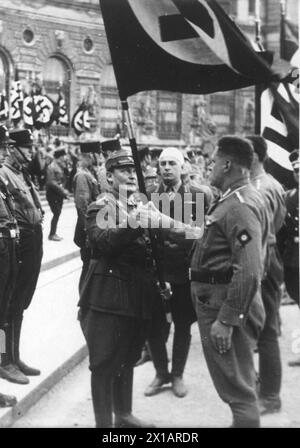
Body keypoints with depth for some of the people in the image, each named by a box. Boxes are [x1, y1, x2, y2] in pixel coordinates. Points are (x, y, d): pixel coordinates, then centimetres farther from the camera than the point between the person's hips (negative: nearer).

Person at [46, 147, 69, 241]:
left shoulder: (60, 166, 13)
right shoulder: (52, 167, -15)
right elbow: (51, 182, -21)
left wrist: (64, 190, 5)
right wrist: (62, 190, -19)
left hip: (59, 194, 9)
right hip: (53, 194, -9)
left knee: (57, 214, 11)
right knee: (56, 214, -8)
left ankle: (53, 233, 19)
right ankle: (52, 235, 1)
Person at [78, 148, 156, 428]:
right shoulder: (100, 208, -5)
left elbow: (153, 246, 18)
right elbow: (102, 242, -23)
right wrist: (132, 225, -32)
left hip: (138, 295, 7)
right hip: (108, 294, -6)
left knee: (127, 358, 17)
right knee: (105, 362, -1)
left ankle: (124, 415, 31)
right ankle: (104, 423, 8)